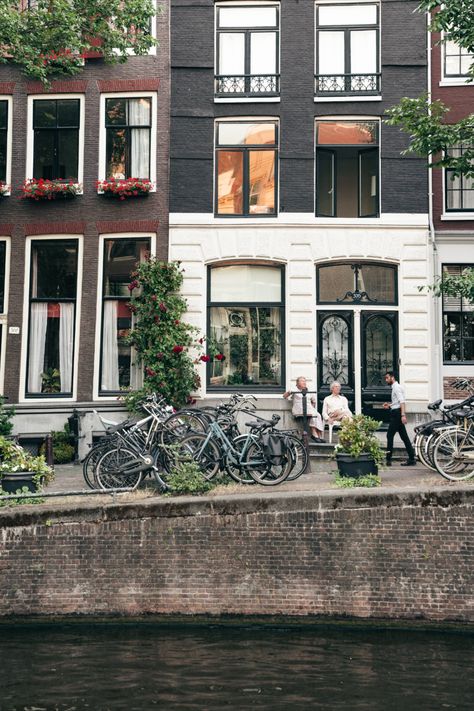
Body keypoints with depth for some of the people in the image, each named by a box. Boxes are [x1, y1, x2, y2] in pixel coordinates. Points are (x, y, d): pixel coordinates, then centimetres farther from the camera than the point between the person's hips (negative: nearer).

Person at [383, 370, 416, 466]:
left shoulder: (396, 387, -11)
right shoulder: (394, 387, 19)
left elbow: (402, 401, -21)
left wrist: (403, 415, -29)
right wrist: (389, 405, 17)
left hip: (397, 413, -10)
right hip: (396, 413, 10)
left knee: (390, 436, -7)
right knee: (404, 436, 8)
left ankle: (388, 460, -4)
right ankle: (411, 459, 8)